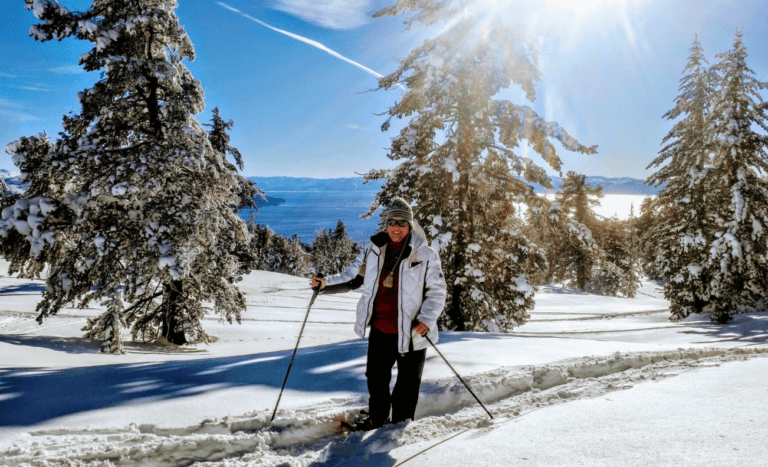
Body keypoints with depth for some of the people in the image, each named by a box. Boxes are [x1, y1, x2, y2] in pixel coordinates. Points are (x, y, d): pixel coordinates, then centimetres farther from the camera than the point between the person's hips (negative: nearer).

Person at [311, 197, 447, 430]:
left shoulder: (426, 255, -6)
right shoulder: (374, 252, 5)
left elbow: (436, 291, -5)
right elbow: (352, 278, 13)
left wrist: (426, 319, -18)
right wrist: (325, 283, -1)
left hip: (411, 331, -3)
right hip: (380, 328, 4)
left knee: (407, 383, 9)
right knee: (376, 376, 17)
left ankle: (400, 424, 30)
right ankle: (377, 416, 41)